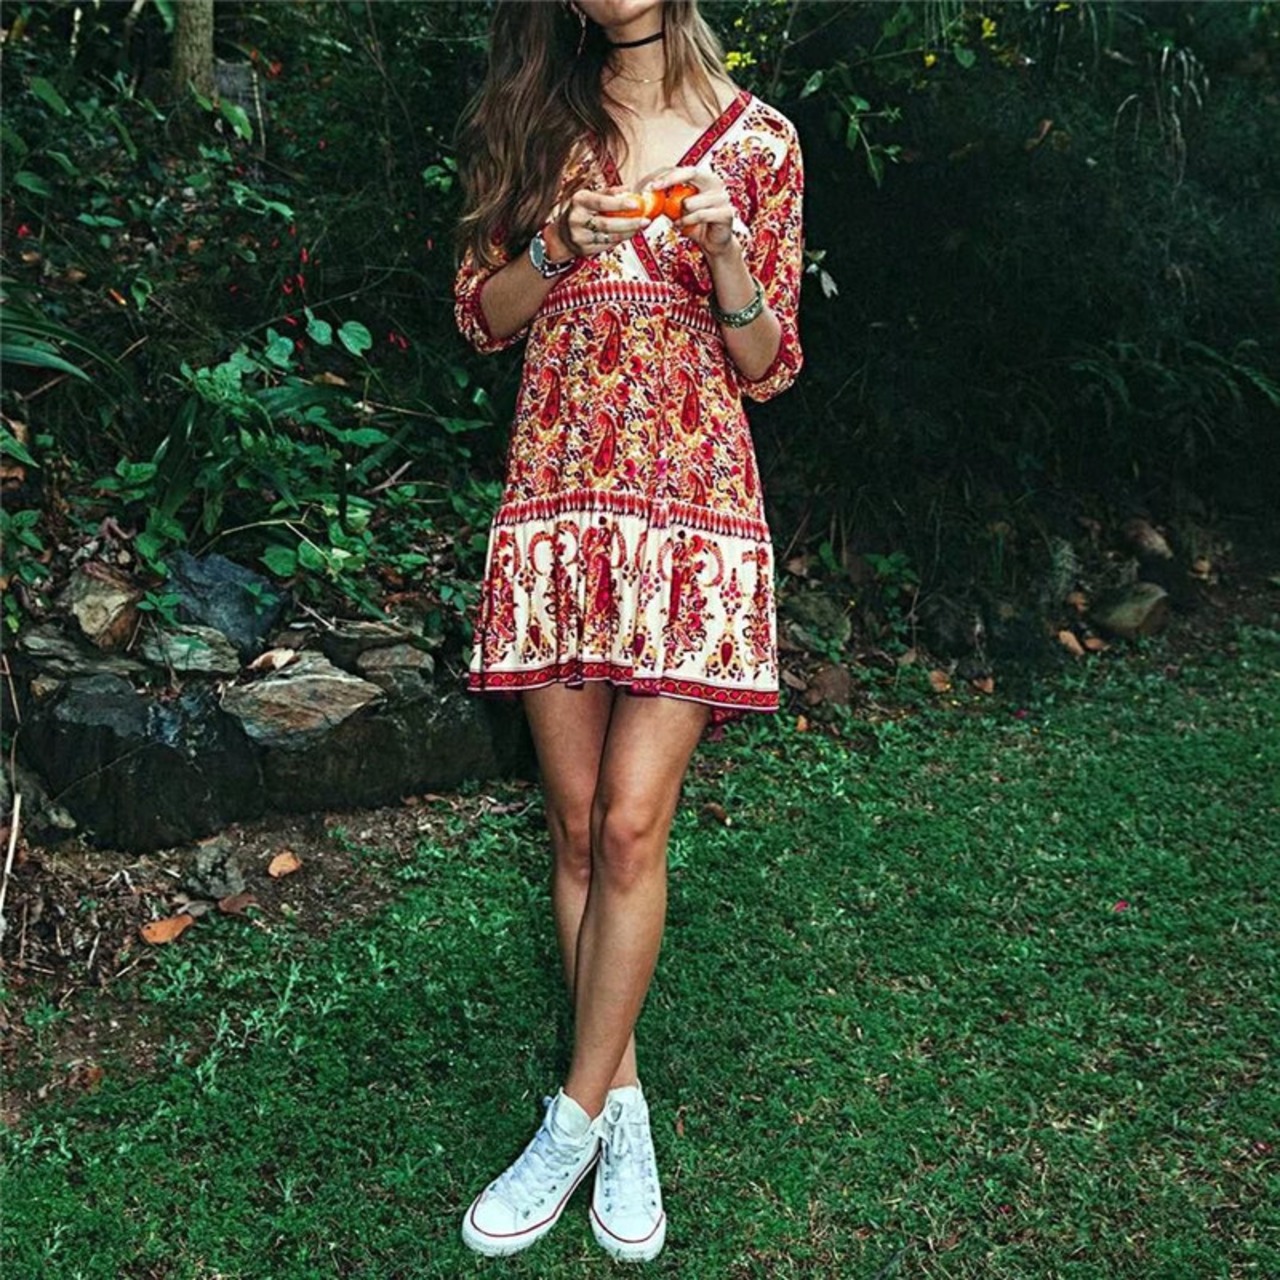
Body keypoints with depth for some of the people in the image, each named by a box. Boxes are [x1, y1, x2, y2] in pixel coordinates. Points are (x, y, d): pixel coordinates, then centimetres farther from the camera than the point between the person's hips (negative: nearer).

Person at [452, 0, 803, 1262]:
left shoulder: (758, 141, 6)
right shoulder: (540, 119, 13)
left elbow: (767, 365, 6)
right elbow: (481, 315, 11)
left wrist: (723, 249, -12)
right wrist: (562, 246, -7)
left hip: (691, 502, -2)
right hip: (556, 495, 3)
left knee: (631, 822, -9)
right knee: (577, 826, 4)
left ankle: (577, 1116, 6)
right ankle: (623, 1098, 19)